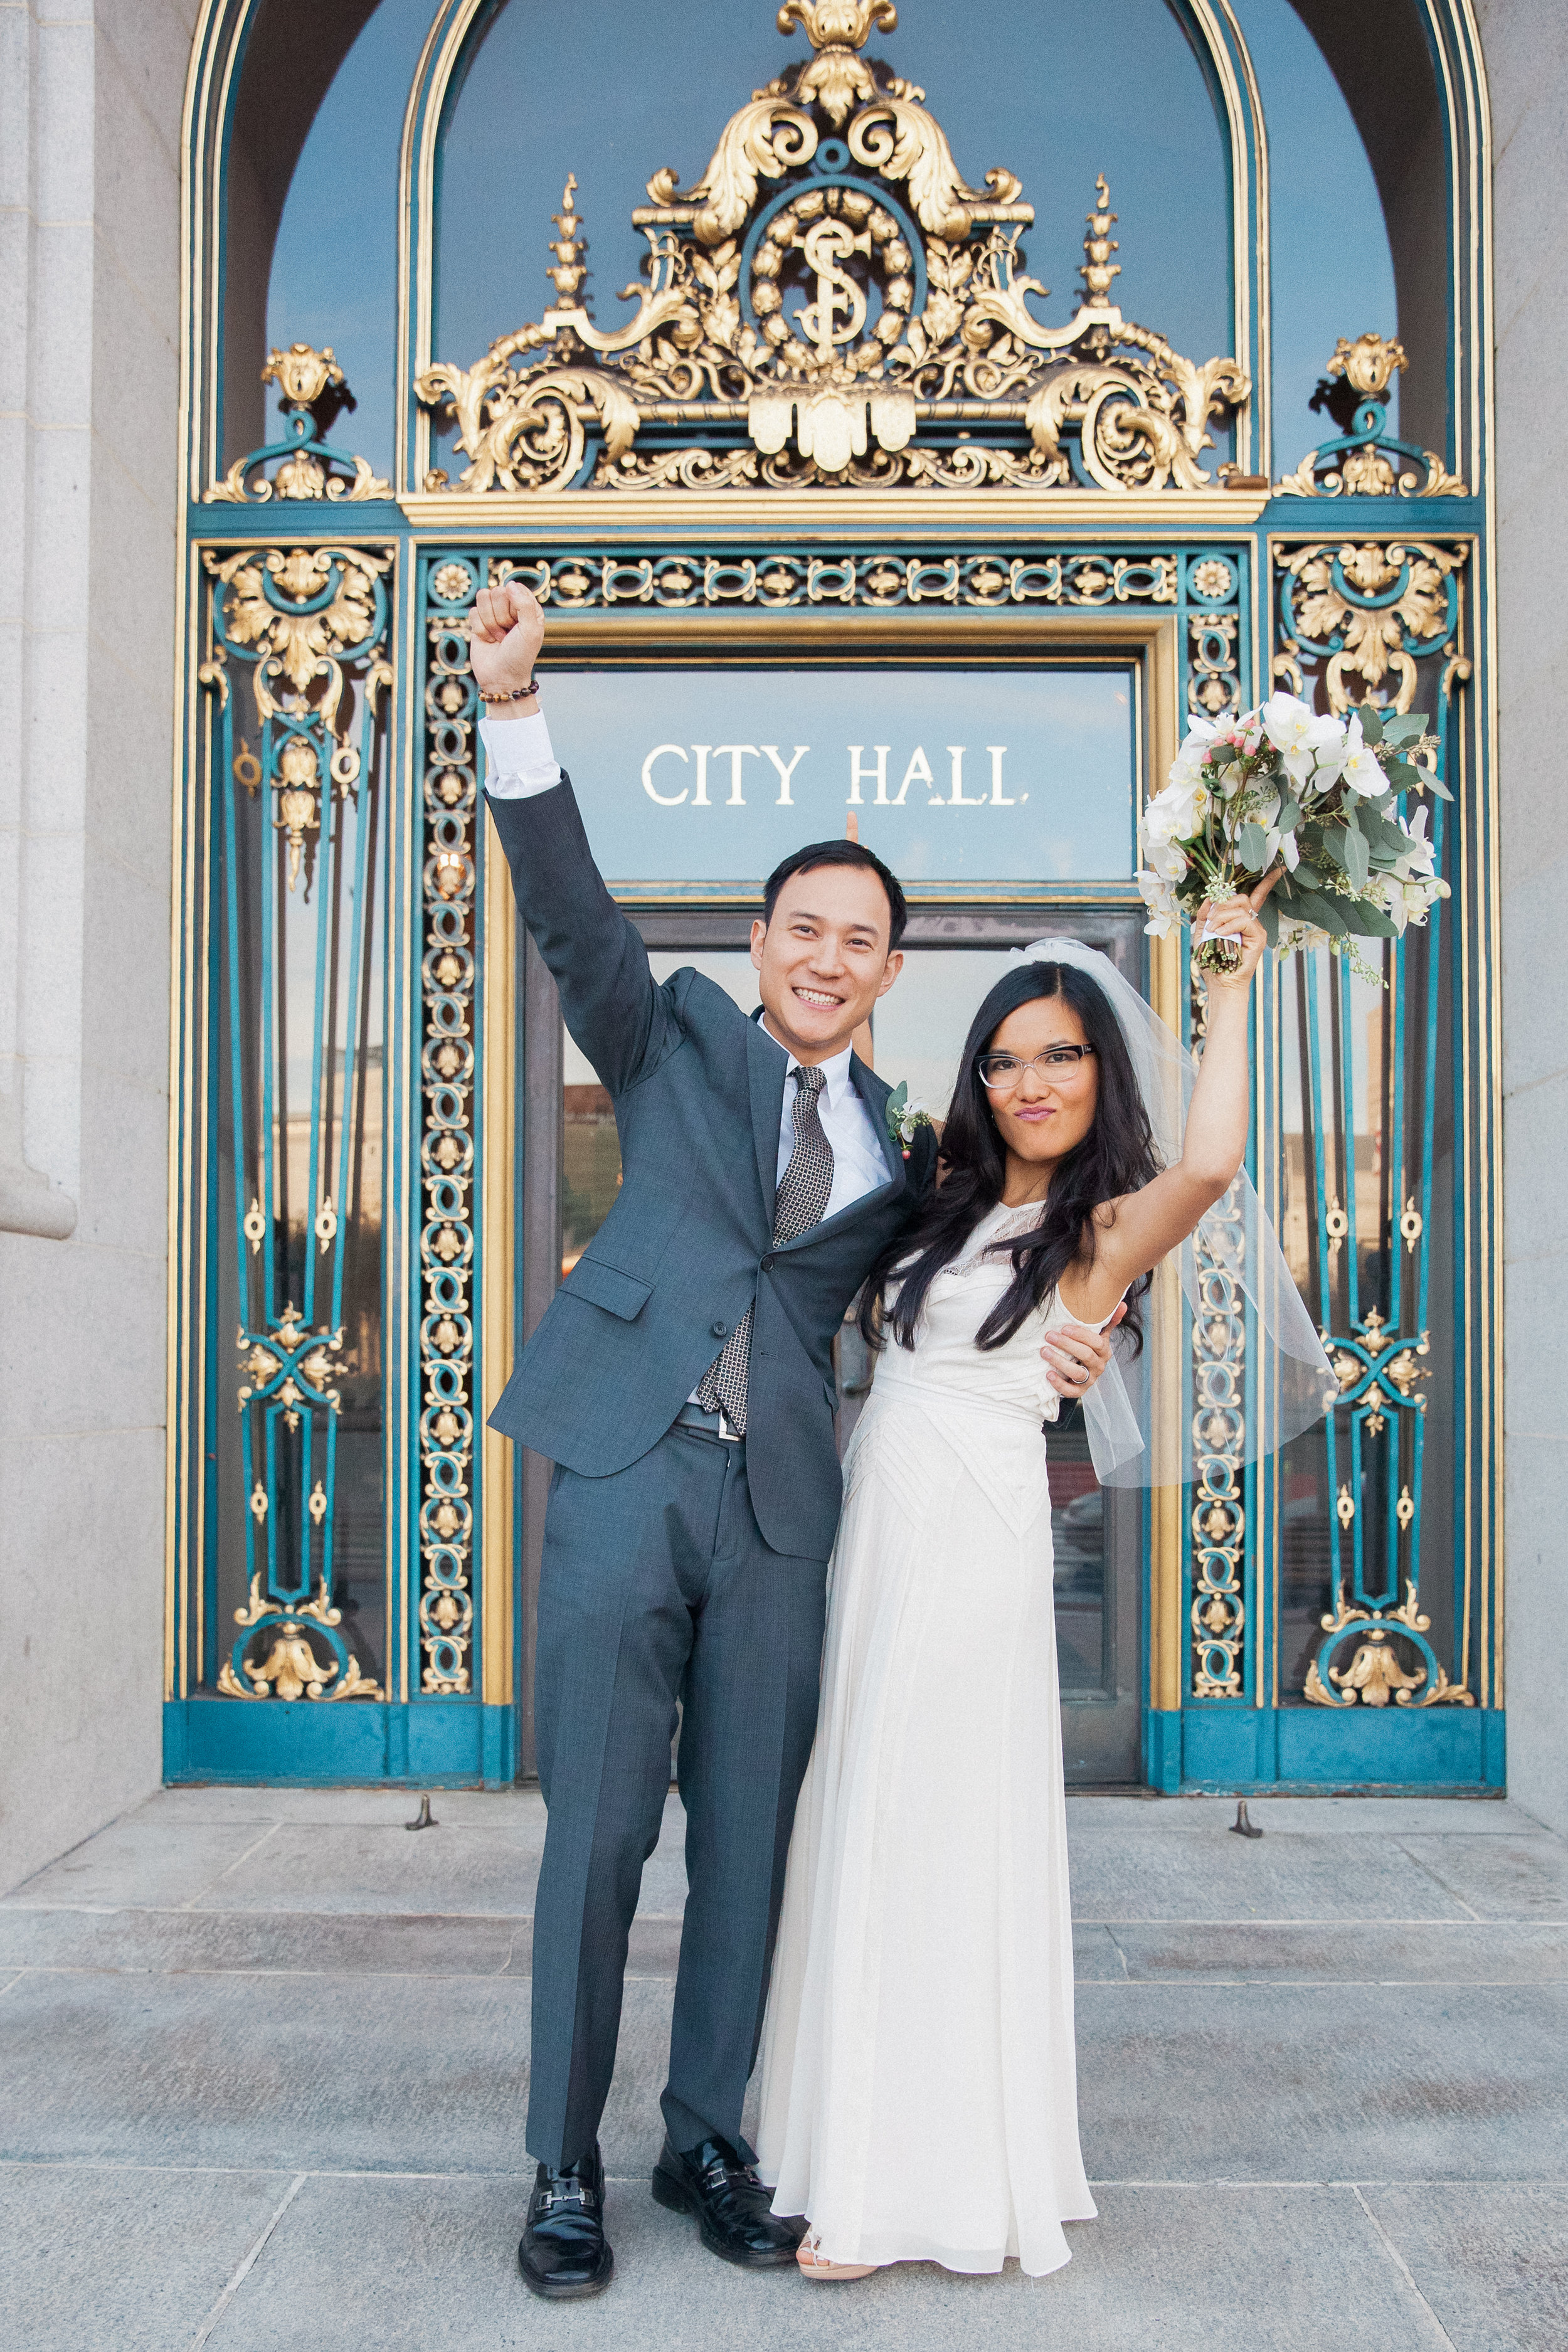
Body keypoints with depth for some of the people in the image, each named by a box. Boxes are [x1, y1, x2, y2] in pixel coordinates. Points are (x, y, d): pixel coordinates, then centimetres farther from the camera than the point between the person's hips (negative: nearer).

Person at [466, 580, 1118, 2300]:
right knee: (596, 1833, 1)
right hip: (627, 1469, -2)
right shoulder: (676, 1042, 9)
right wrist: (514, 711, -16)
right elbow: (573, 914, -4)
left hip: (781, 1508, 3)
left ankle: (707, 2143, 28)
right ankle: (564, 2171, 17)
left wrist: (1041, 1356, 6)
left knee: (747, 1844, 10)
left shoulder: (902, 1152, 16)